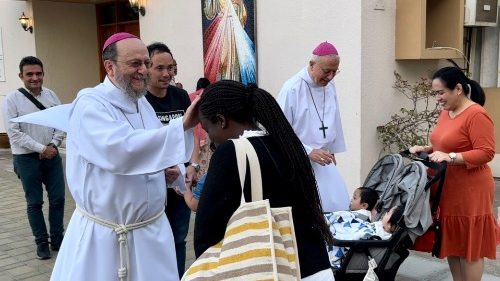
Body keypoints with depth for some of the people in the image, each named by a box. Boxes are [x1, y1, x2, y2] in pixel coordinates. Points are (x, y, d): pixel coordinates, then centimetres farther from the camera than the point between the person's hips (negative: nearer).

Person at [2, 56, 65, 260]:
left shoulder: (51, 95, 2)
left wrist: (53, 145, -10)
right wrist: (41, 148, -16)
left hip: (52, 155, 4)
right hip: (27, 158, -3)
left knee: (58, 198, 8)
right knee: (34, 202, 7)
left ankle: (57, 238, 24)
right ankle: (41, 242, 22)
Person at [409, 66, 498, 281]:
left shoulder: (477, 115, -17)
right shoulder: (446, 112, 10)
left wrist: (450, 157, -27)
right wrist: (426, 149, 4)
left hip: (469, 192, -8)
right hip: (447, 189, 9)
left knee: (469, 247, 4)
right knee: (451, 244, 15)